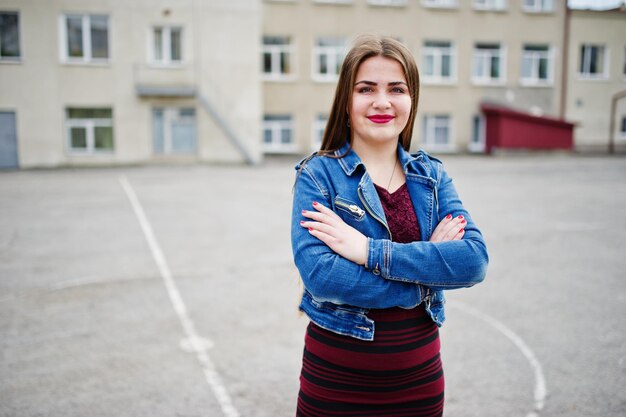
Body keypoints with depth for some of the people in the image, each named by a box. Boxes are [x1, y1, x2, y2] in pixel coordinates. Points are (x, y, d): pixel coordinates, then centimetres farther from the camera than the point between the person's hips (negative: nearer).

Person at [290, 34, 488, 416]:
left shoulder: (431, 175, 2)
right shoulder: (318, 174, -9)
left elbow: (475, 259, -13)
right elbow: (319, 273, -22)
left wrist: (369, 250, -22)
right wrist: (429, 267, -16)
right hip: (336, 376, -3)